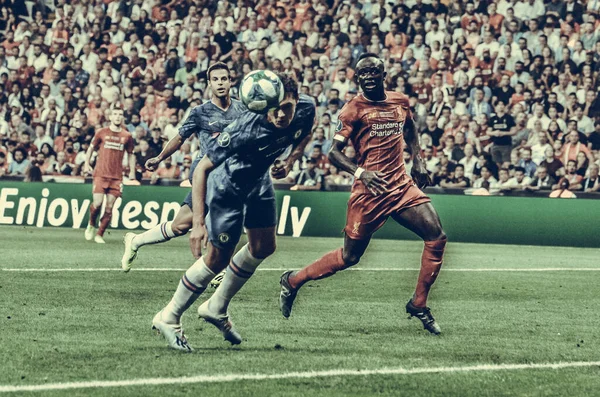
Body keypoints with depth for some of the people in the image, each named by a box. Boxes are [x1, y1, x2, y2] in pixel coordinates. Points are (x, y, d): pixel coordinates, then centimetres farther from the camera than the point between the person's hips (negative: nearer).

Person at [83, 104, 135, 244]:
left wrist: (132, 171, 9)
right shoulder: (102, 133, 4)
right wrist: (86, 164, 7)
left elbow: (130, 154, 18)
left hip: (117, 176, 2)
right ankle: (91, 225, 16)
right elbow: (91, 148, 16)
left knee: (109, 208, -2)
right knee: (97, 203, -13)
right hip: (101, 174, -2)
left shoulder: (127, 136, 7)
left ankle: (100, 234, 9)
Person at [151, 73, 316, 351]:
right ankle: (168, 318, 12)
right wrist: (198, 222, -38)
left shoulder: (306, 109, -24)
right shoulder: (246, 129, -40)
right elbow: (202, 169, -34)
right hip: (226, 184, -7)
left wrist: (290, 161, -11)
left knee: (264, 247, 12)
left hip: (258, 178, 7)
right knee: (217, 259, -6)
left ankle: (216, 308, 32)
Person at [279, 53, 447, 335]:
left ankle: (418, 305, 4)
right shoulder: (354, 109, -7)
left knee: (436, 237, -8)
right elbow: (334, 152, -11)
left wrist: (418, 161, 19)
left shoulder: (400, 102, 10)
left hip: (402, 185, 5)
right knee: (350, 256, 2)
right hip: (370, 189, -5)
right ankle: (292, 281, 22)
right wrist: (359, 172, -27)